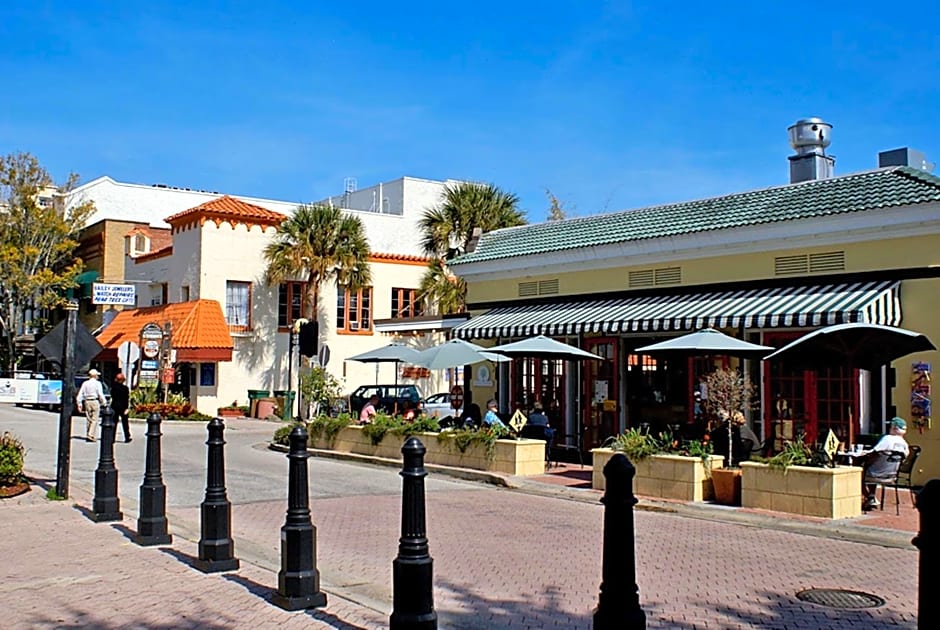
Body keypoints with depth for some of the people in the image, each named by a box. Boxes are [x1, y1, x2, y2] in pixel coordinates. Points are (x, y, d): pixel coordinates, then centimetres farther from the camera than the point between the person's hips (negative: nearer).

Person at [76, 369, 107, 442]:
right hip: (95, 401, -5)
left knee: (88, 419, 12)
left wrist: (79, 404, 12)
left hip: (87, 402, 5)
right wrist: (104, 402, -2)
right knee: (94, 420, -4)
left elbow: (80, 394, 9)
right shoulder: (97, 383, -5)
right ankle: (91, 435, -13)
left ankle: (87, 435, 13)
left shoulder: (85, 383, 10)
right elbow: (100, 394, -10)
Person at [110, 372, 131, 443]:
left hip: (114, 406, 3)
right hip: (122, 407, -2)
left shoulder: (113, 386, -5)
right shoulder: (125, 388, -12)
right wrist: (126, 408, -9)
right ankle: (127, 437, 14)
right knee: (125, 423, 8)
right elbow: (127, 399, -13)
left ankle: (112, 438, 5)